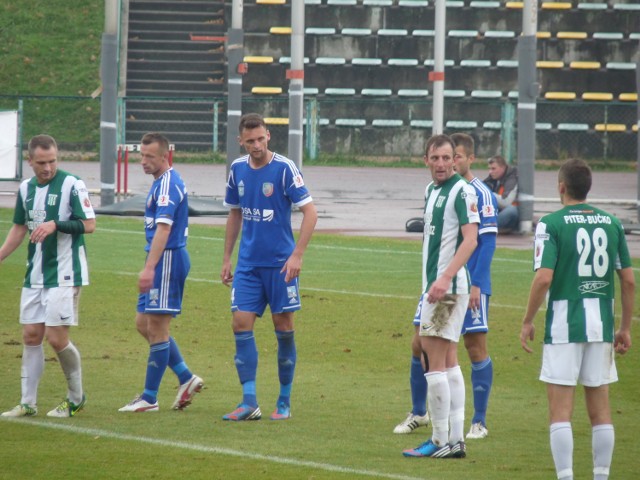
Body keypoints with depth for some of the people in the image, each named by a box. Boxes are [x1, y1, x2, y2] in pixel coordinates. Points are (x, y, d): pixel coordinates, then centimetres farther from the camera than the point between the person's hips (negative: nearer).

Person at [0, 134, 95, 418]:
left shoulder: (72, 185, -10)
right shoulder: (26, 188, 9)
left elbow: (89, 224, -12)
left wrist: (55, 225, -23)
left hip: (65, 275, -6)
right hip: (35, 275, 6)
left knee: (57, 337, -8)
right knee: (31, 336, 5)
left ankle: (76, 397, 11)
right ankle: (28, 403, 11)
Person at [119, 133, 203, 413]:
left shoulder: (168, 184, -16)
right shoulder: (161, 182, 16)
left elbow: (163, 229, -25)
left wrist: (149, 268, -31)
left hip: (168, 260, -10)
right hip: (163, 261, 10)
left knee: (157, 328, -4)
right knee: (143, 324, 13)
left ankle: (149, 398, 1)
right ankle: (186, 378, 16)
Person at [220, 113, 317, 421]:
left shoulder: (284, 169, -11)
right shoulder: (238, 169, 5)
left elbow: (310, 212, -11)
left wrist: (297, 255, -18)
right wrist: (227, 258, 15)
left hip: (280, 262, -4)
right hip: (248, 263, 4)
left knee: (283, 327, 2)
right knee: (241, 324, -5)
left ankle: (284, 402, 12)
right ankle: (249, 402, -4)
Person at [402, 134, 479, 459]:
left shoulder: (461, 190, -12)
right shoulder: (431, 190, 15)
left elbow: (470, 239, -20)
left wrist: (445, 279, -28)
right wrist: (432, 282, 17)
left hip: (448, 287, -10)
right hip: (434, 285, 10)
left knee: (436, 363, -8)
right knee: (448, 362, 10)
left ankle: (441, 441, -5)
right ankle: (456, 439, 13)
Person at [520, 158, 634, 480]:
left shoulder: (551, 224, -7)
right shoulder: (611, 223, 6)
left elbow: (544, 278, -16)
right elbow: (628, 279, 7)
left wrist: (527, 321, -5)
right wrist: (625, 327, 15)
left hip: (564, 326, -4)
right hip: (602, 326, 4)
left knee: (560, 411, -1)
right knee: (600, 411, 10)